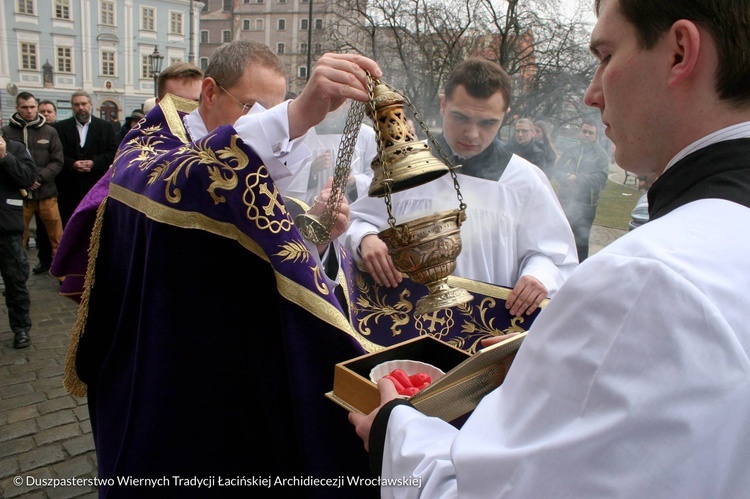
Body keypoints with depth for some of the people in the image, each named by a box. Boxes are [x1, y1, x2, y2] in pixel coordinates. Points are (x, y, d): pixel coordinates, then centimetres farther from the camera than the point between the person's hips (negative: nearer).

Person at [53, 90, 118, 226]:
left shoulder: (105, 127, 10)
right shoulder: (60, 127, 10)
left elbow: (113, 152, 2)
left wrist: (94, 163, -11)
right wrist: (72, 164, -14)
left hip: (97, 187, 0)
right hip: (69, 188, 0)